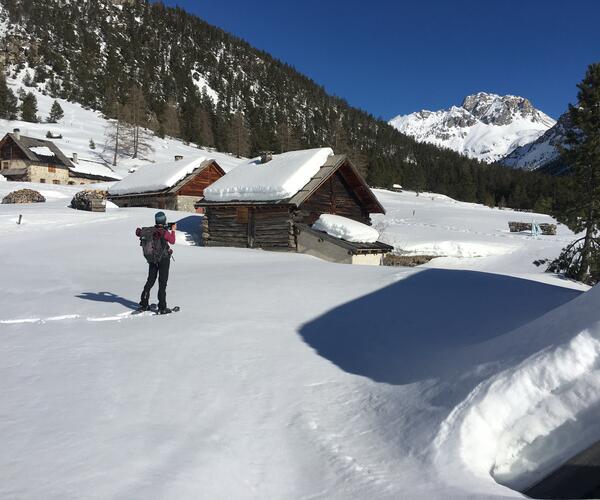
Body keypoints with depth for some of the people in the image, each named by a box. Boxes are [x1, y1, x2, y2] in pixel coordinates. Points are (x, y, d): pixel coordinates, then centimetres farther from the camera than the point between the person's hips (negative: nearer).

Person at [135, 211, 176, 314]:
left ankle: (144, 304, 20)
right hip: (164, 259, -5)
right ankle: (162, 308, 2)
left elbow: (138, 232, 7)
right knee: (162, 283, 1)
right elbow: (172, 241, -1)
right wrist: (173, 230, 13)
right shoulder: (165, 232, -18)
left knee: (150, 281, 16)